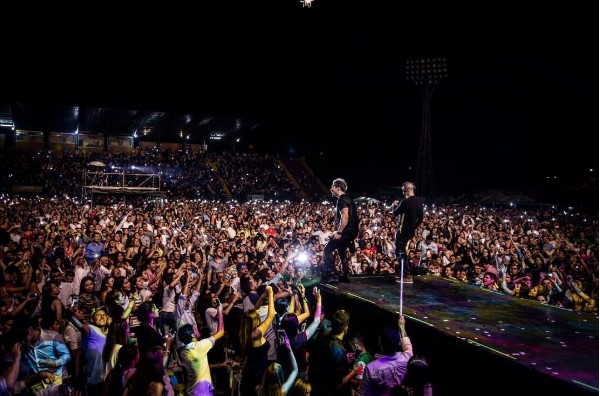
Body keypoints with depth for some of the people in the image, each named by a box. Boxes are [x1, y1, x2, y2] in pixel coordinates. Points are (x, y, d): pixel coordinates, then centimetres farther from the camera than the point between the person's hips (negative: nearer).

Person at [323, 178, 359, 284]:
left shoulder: (342, 199, -12)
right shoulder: (349, 199, 19)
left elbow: (345, 217, -24)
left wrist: (339, 232, -23)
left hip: (346, 231, -10)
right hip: (352, 231, 10)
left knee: (327, 250, -7)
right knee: (341, 251, 25)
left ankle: (334, 275, -10)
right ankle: (345, 276, 24)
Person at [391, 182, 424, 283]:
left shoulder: (405, 202, -19)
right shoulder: (419, 201, 6)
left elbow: (395, 213, -10)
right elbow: (420, 218, 12)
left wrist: (394, 205, 8)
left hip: (403, 230, -8)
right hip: (411, 230, 8)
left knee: (400, 252, -2)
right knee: (402, 250, 21)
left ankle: (408, 276, -6)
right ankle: (403, 272, 25)